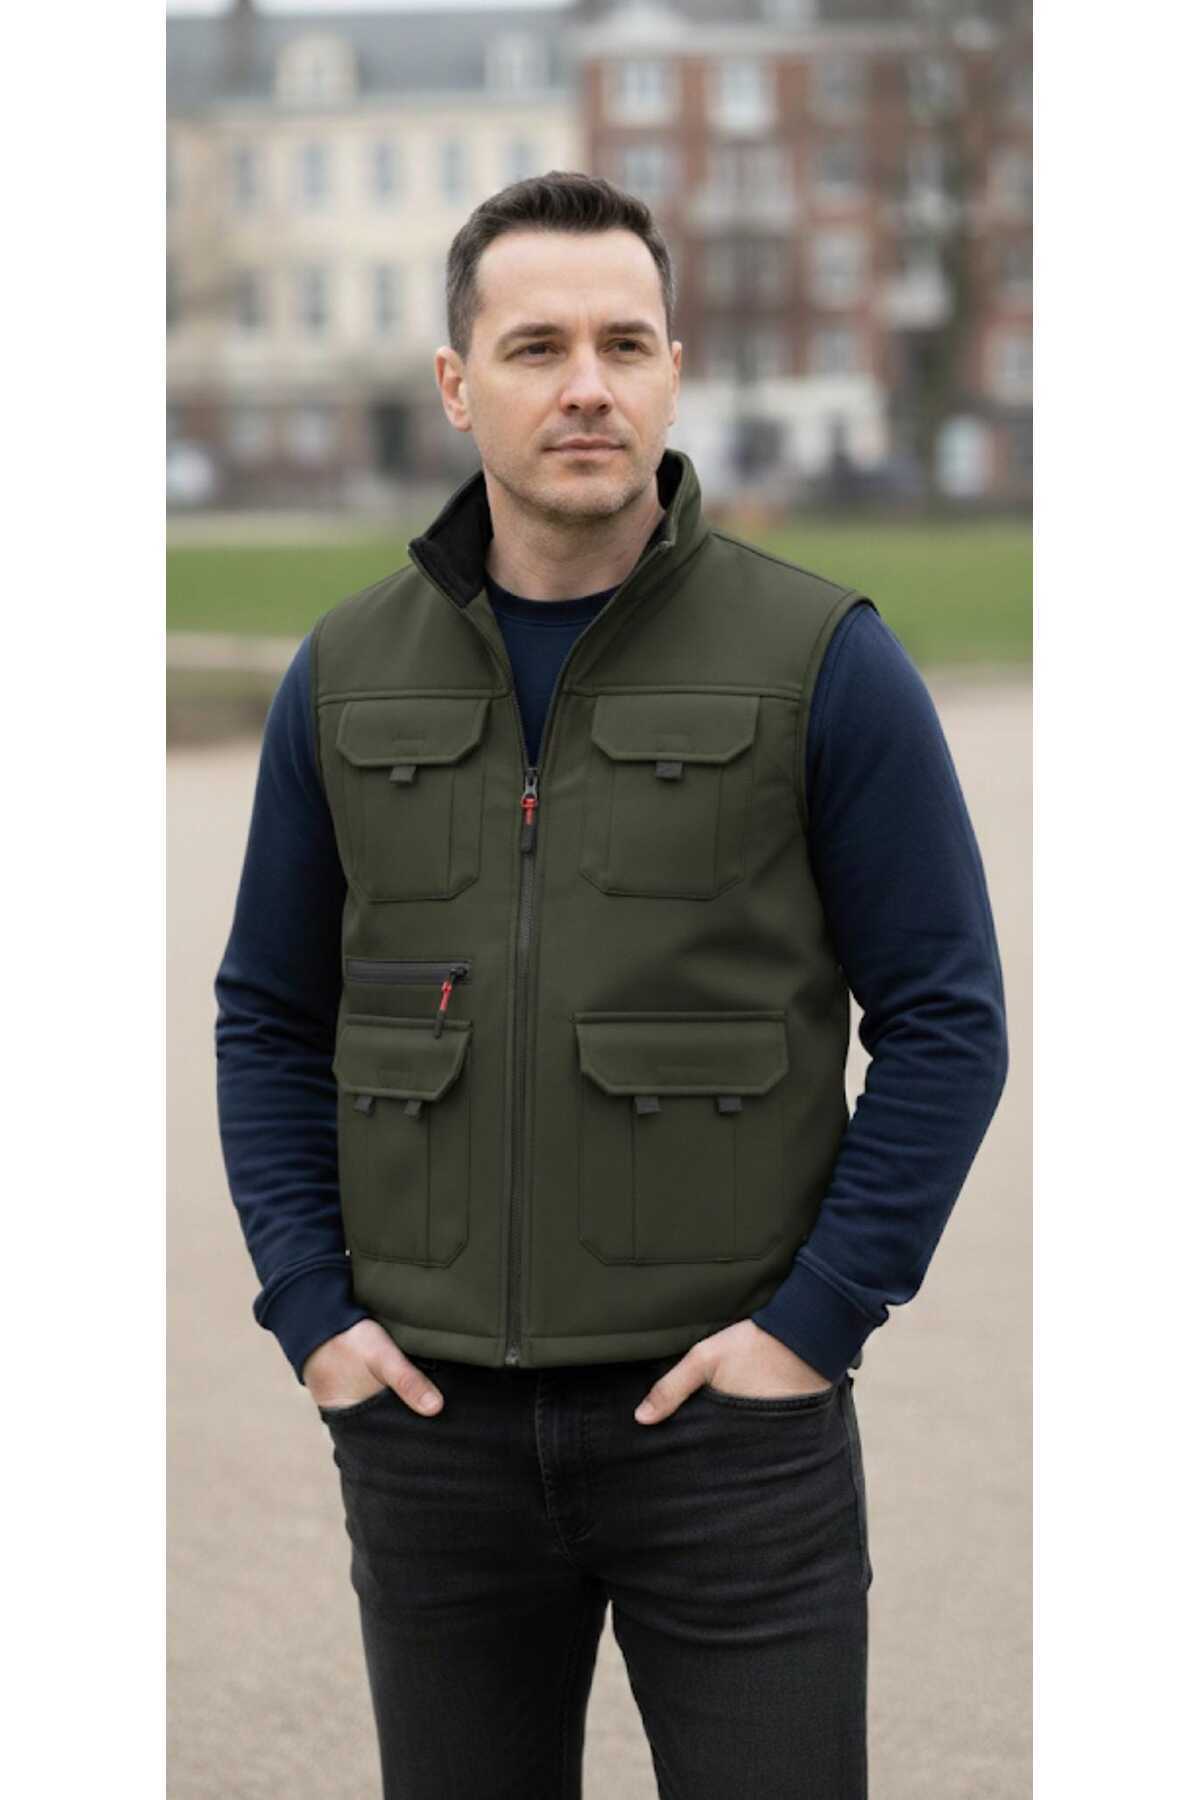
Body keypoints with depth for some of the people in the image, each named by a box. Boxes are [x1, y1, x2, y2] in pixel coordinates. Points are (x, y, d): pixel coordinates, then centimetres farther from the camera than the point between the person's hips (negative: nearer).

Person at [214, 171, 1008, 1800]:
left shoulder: (821, 658, -5)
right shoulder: (348, 674, 5)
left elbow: (947, 1022, -4)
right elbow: (270, 1022, 12)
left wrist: (815, 1322, -11)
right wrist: (312, 1312, 0)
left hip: (727, 1412, -3)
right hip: (432, 1423, 3)